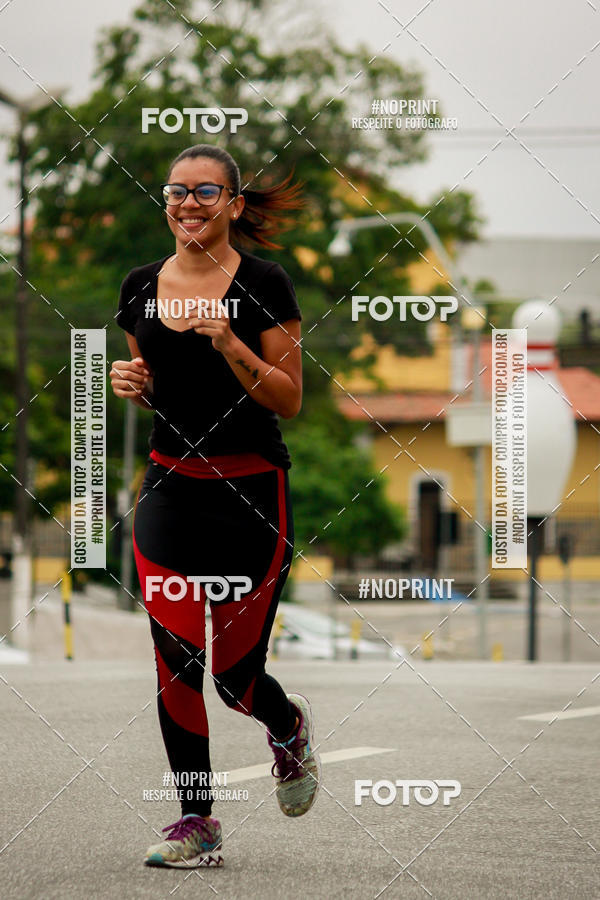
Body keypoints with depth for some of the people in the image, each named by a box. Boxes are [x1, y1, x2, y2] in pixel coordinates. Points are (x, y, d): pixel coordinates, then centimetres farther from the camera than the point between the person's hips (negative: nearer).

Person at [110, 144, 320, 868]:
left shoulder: (263, 285, -7)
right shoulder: (141, 287, 6)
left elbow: (289, 400, -7)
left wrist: (231, 346, -21)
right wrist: (131, 383, -4)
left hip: (251, 491, -3)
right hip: (168, 485, 3)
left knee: (235, 671, 1)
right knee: (175, 659, -5)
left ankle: (289, 727, 36)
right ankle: (196, 822, 7)